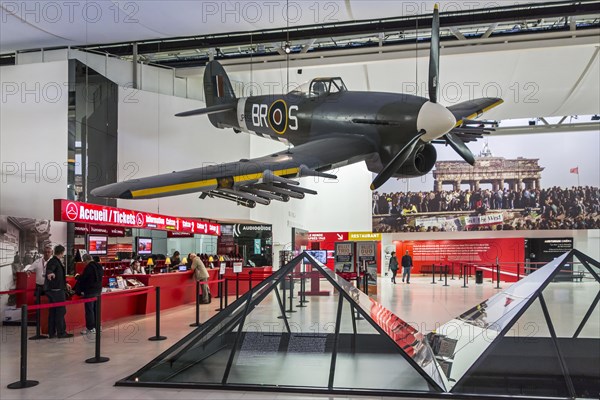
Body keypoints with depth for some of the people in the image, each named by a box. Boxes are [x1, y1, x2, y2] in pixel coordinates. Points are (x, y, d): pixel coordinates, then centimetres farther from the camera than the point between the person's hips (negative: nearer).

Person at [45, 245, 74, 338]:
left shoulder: (57, 261, 17)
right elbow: (49, 269, -38)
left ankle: (51, 333, 17)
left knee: (52, 312, 12)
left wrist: (65, 284, 48)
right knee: (60, 311, -3)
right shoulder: (54, 261, -14)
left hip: (52, 290, 10)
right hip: (57, 290, -10)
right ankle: (61, 332, 1)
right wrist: (50, 273, -61)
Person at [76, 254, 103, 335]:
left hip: (89, 292, -8)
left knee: (89, 310, -2)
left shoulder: (88, 267, -16)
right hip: (98, 290, 8)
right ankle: (96, 326, 20)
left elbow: (82, 279, -13)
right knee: (96, 309, 15)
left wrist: (78, 290, 0)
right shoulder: (99, 266, 9)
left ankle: (90, 328, 1)